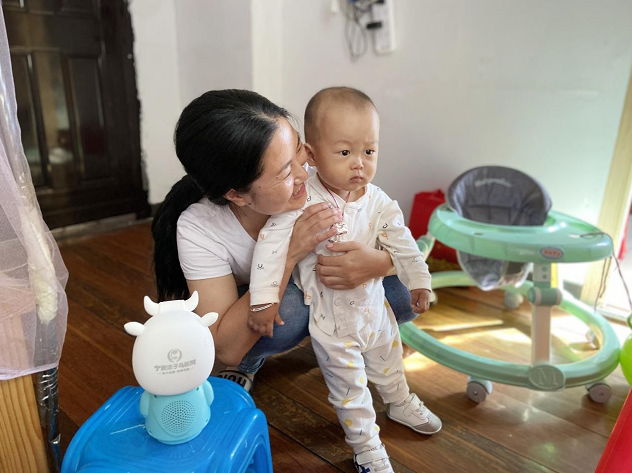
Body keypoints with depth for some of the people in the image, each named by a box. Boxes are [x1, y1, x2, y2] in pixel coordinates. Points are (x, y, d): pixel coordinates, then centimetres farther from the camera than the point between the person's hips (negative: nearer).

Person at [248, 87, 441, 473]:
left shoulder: (377, 201, -10)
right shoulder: (304, 202, -27)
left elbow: (401, 240, 2)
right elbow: (271, 243, -25)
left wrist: (419, 281, 6)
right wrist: (263, 298, -25)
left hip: (373, 303, 6)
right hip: (332, 319, -5)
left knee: (389, 359, 29)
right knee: (350, 388, 9)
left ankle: (401, 403, 59)